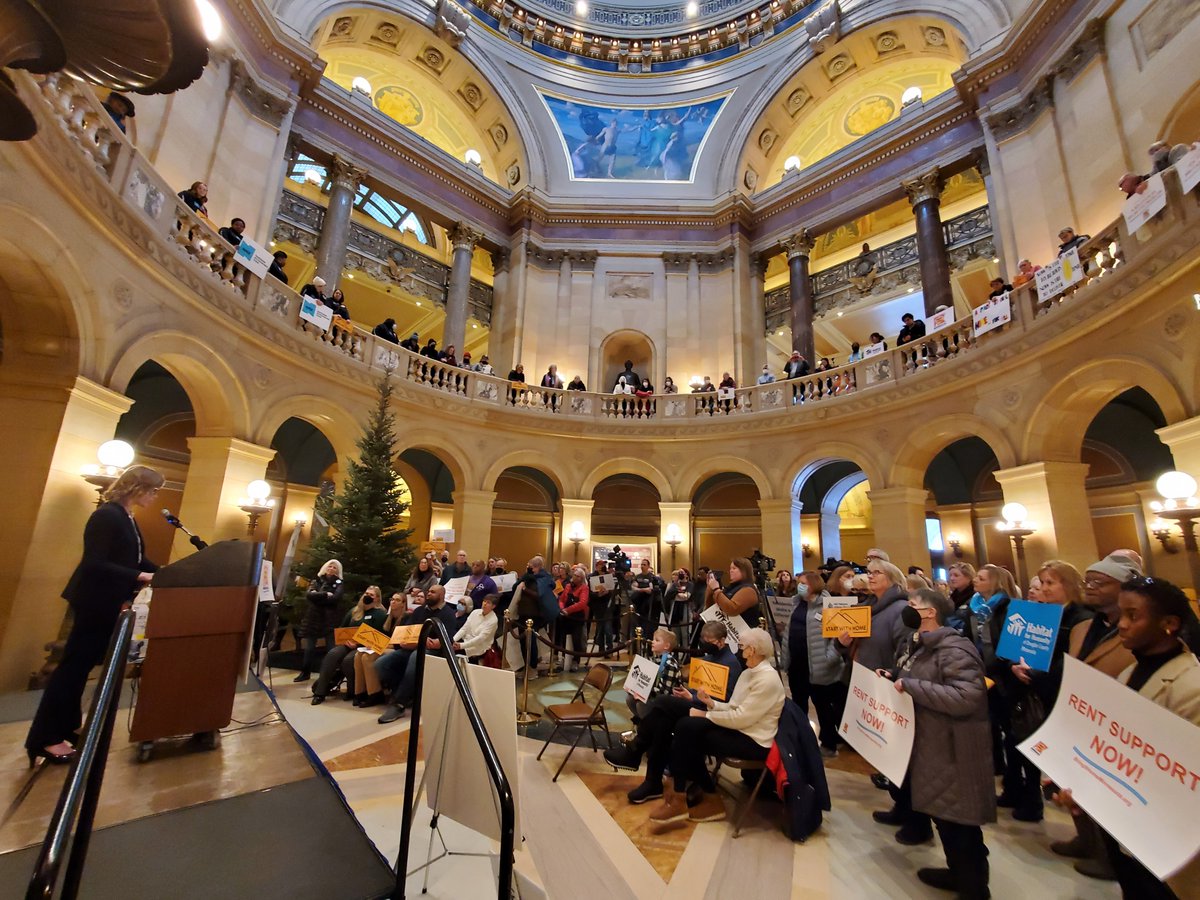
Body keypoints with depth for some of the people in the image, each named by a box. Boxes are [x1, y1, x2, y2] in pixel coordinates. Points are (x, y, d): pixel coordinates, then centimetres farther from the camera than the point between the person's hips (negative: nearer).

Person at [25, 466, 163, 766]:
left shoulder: (128, 519, 9)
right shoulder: (106, 516, -21)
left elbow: (135, 560, 13)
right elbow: (94, 564, -26)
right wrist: (140, 577, -28)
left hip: (108, 602, 10)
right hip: (95, 601, -10)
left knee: (80, 664, 18)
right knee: (74, 664, -1)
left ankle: (66, 726, 30)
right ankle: (44, 739, 9)